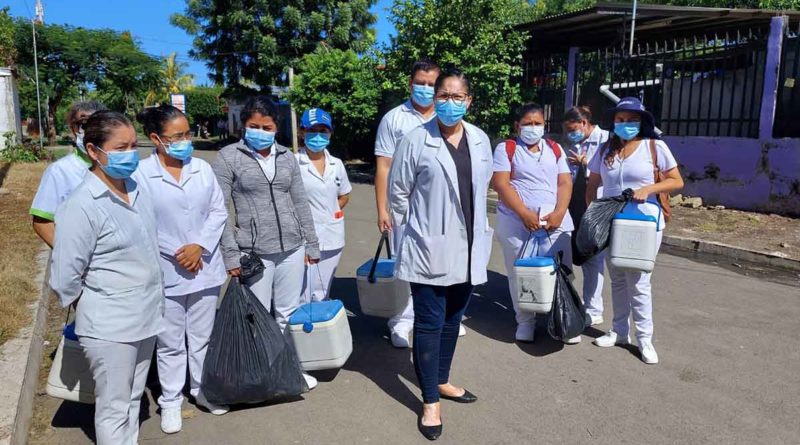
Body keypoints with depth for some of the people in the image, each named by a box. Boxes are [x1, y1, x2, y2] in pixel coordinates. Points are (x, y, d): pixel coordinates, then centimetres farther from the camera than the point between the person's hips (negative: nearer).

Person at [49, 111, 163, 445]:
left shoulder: (137, 190, 2)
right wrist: (92, 310, 0)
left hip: (145, 317, 6)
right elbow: (65, 278, -14)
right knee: (114, 409, 8)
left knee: (133, 399, 21)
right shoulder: (81, 206, -19)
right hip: (109, 326, -6)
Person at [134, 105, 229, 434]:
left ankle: (202, 389, 35)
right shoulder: (141, 175, -10)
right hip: (165, 273, -3)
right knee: (171, 343, 10)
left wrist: (200, 246, -11)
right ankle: (170, 401, 26)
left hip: (205, 268, 4)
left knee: (202, 337, 17)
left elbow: (218, 211, 3)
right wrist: (175, 255, -12)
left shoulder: (203, 169, 2)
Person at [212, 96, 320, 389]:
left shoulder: (287, 157, 8)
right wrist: (230, 255, -10)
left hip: (292, 247, 4)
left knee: (288, 314, 13)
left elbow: (300, 203, 12)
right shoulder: (228, 157, -3)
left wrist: (311, 244, 11)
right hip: (254, 252, -3)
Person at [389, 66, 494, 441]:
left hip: (468, 248, 5)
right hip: (429, 248, -5)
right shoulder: (416, 141, -10)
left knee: (453, 320, 17)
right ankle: (430, 401, 15)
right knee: (429, 323, 2)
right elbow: (398, 191, -2)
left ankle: (442, 381, 36)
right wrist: (413, 228, 6)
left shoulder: (481, 140, 5)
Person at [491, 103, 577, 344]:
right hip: (516, 222, -2)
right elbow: (500, 184, -7)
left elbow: (565, 183, 8)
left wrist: (558, 213, -9)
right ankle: (525, 321, 17)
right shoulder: (506, 149, 4)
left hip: (556, 222, 3)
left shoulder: (555, 149, 15)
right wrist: (525, 213, -16)